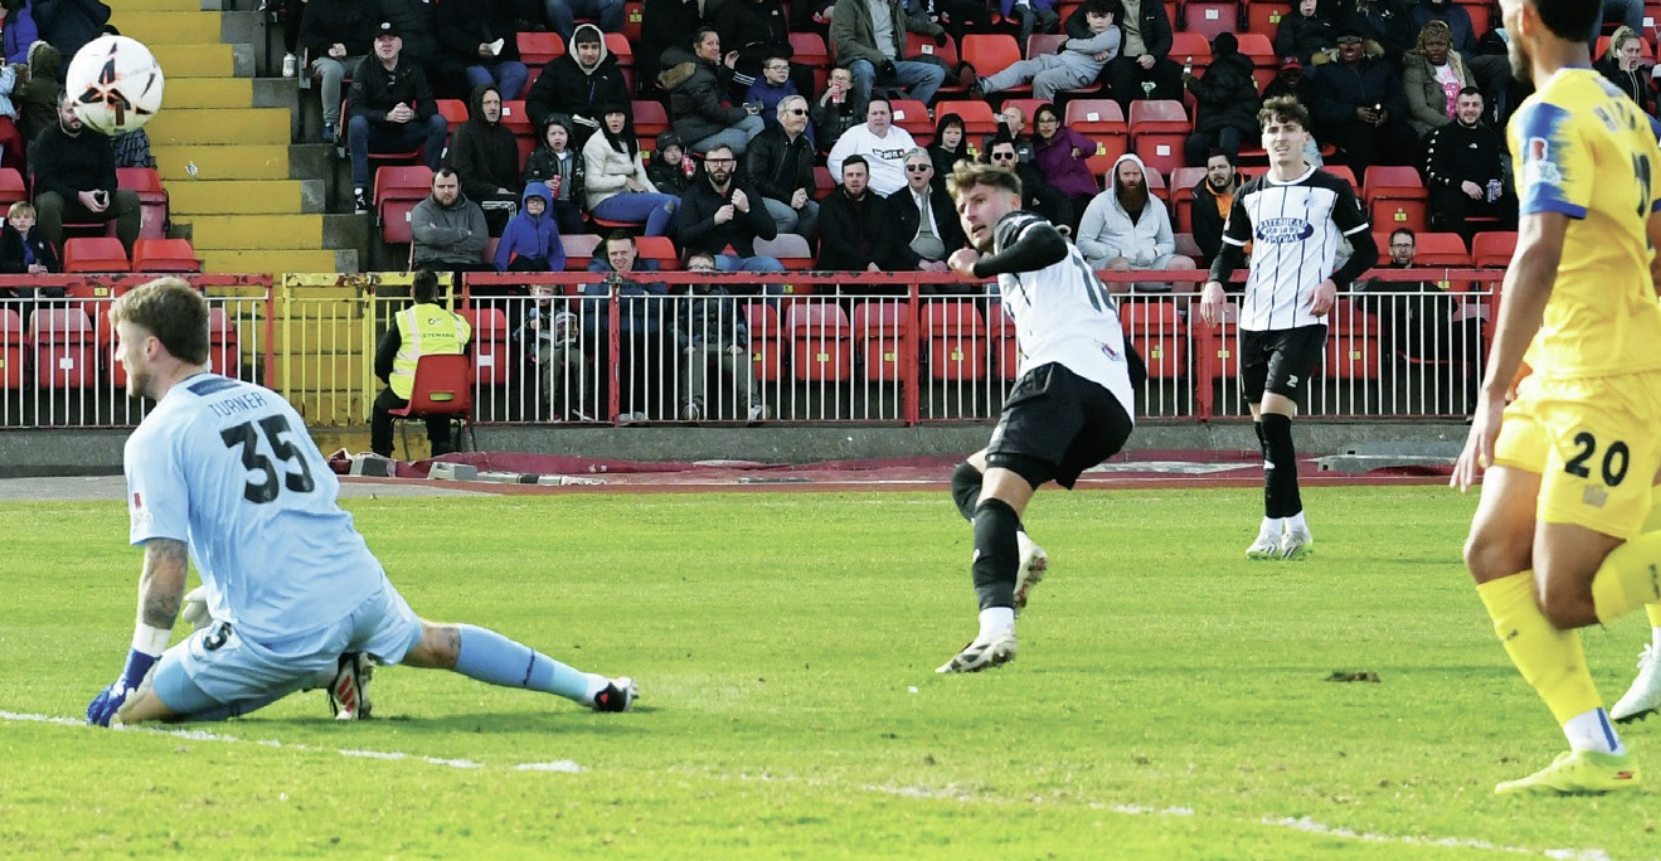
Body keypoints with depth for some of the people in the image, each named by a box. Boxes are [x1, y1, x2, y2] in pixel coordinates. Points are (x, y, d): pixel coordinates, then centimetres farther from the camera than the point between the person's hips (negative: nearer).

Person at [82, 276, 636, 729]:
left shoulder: (156, 438, -4)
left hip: (281, 631, -8)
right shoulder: (266, 400, 17)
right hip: (359, 589, 8)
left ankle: (323, 675, -7)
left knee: (127, 711, -4)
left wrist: (132, 681, -7)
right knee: (433, 644, 36)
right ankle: (588, 687, 32)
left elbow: (167, 569, -12)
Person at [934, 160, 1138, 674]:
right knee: (968, 477, 22)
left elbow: (1049, 245, -11)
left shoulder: (1017, 227, 17)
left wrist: (980, 266, 1)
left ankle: (996, 626, -49)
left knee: (997, 493, -25)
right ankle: (1018, 551, -11)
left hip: (1063, 372, -9)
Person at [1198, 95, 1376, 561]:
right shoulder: (1250, 195, 13)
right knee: (1265, 426, 8)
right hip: (1255, 321, 6)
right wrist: (1215, 282, -1)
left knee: (1273, 415, -18)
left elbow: (1367, 249, 3)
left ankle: (1274, 529, -15)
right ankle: (1296, 527, 19)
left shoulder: (1332, 190, 0)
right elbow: (1230, 248, 20)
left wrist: (1333, 282, -14)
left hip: (1302, 321, -6)